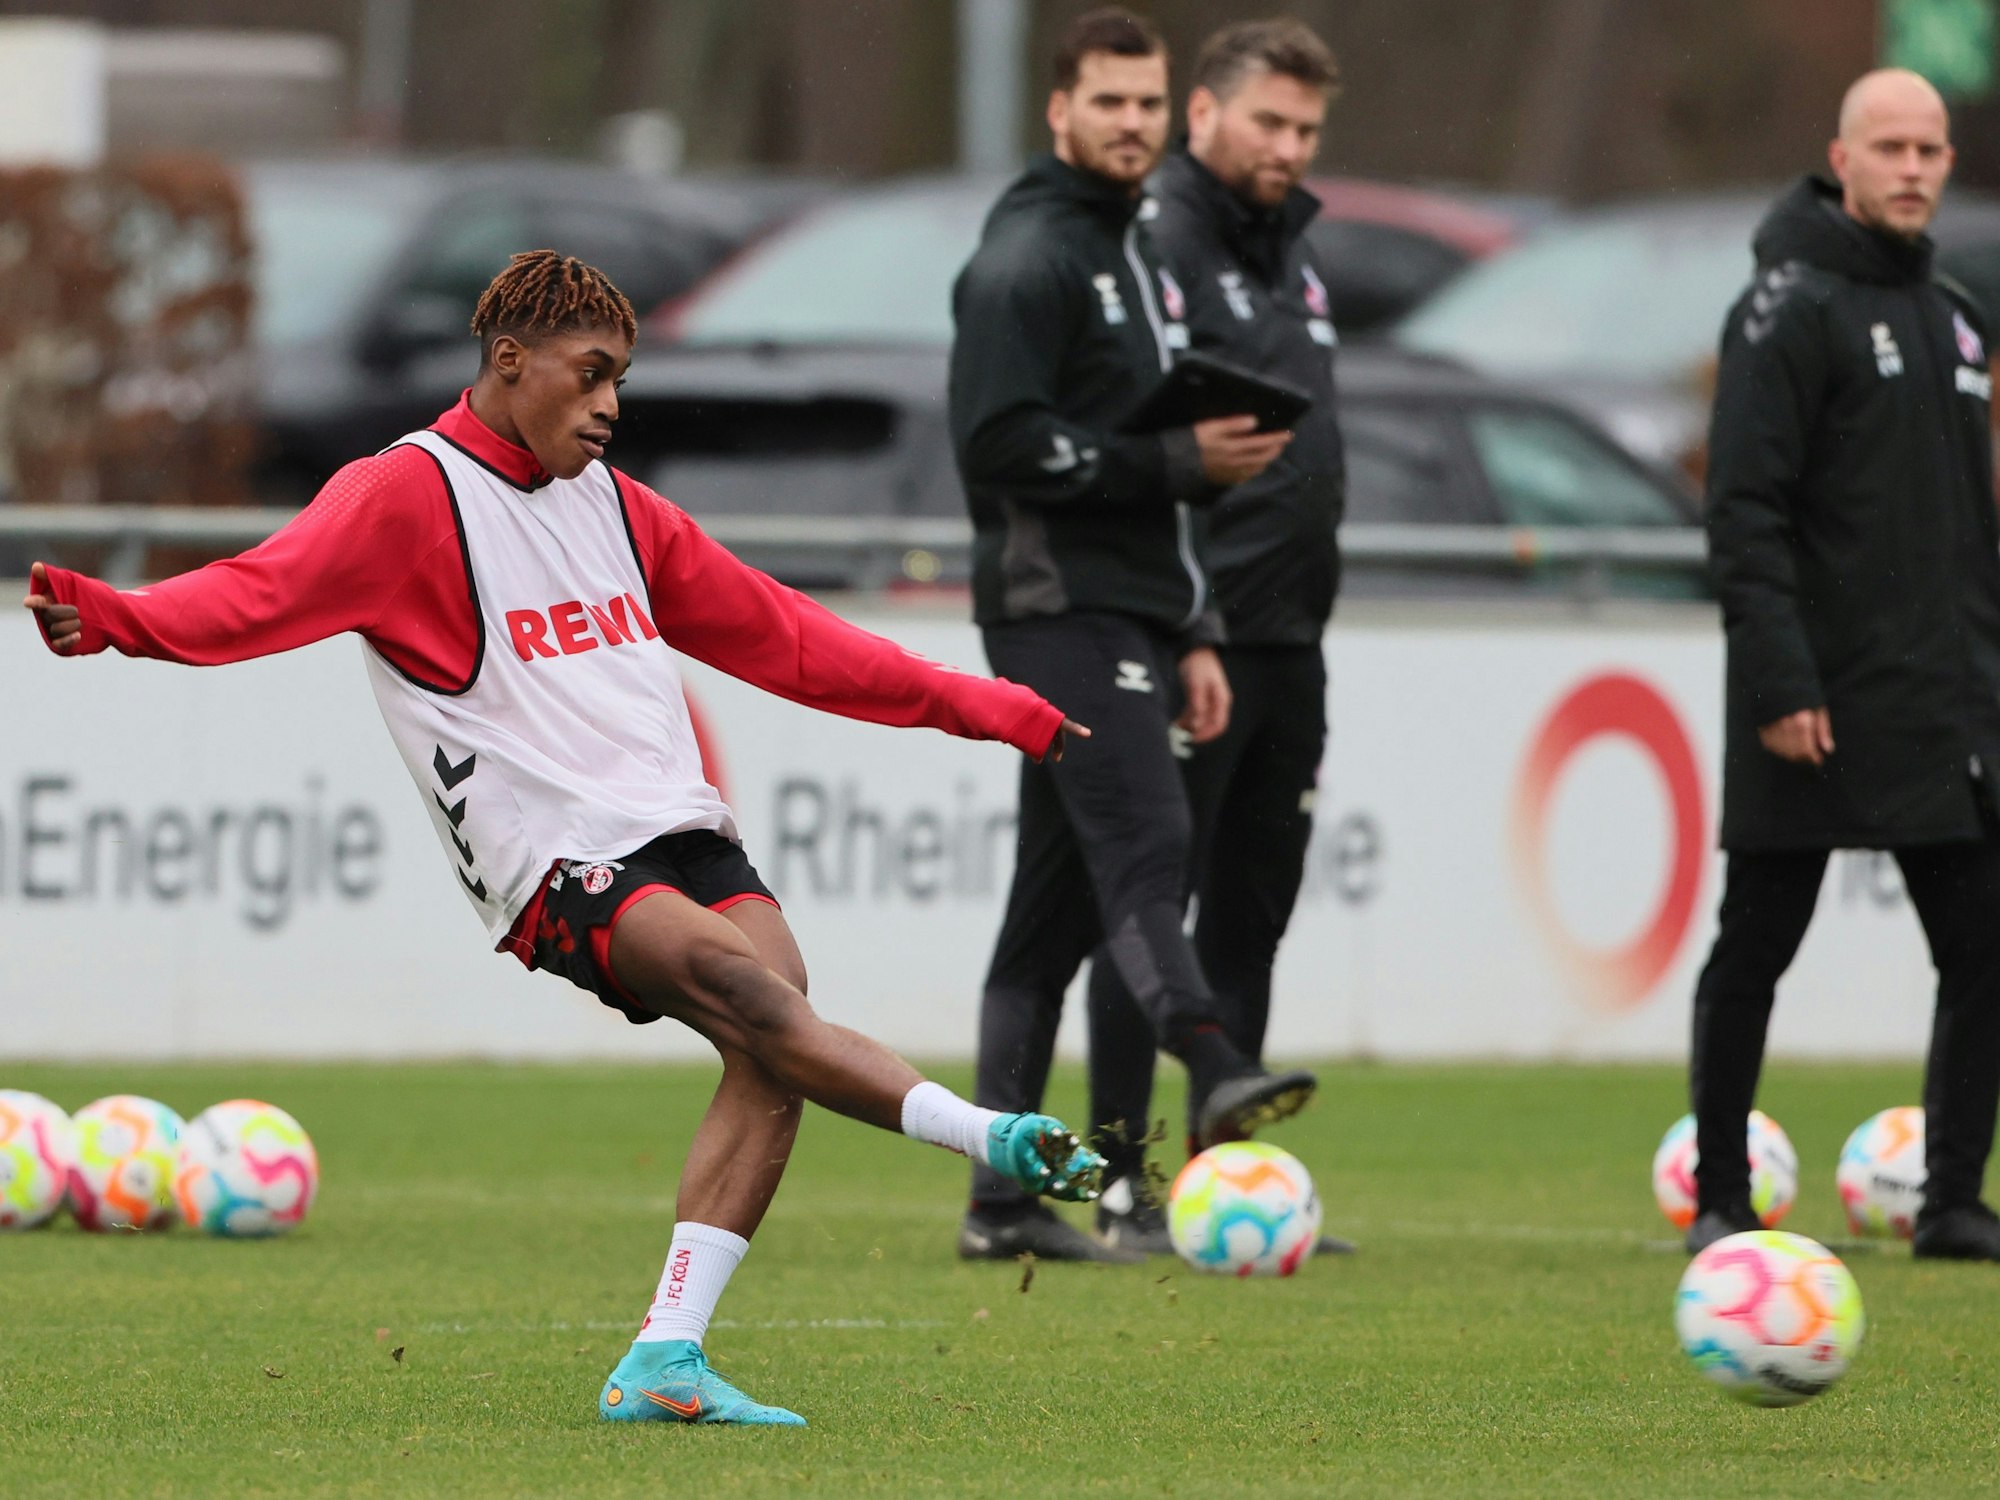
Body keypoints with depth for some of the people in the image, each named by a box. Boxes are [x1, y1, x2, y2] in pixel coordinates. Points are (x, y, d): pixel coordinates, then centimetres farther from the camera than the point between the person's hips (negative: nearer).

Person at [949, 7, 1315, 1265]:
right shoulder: (1029, 256, -8)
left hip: (1131, 617, 9)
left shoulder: (1143, 255, 23)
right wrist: (1179, 460, -19)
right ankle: (1212, 1066, -44)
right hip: (1060, 609, -9)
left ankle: (1005, 1198, 9)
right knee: (1144, 837, -26)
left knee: (1058, 901, 8)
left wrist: (1195, 632, 24)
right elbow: (1000, 440, -18)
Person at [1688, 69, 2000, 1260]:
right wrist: (1781, 681, -20)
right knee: (1755, 951, 2)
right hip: (1817, 713, -7)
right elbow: (1745, 512, -14)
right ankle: (1720, 1197, 11)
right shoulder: (1793, 309, -8)